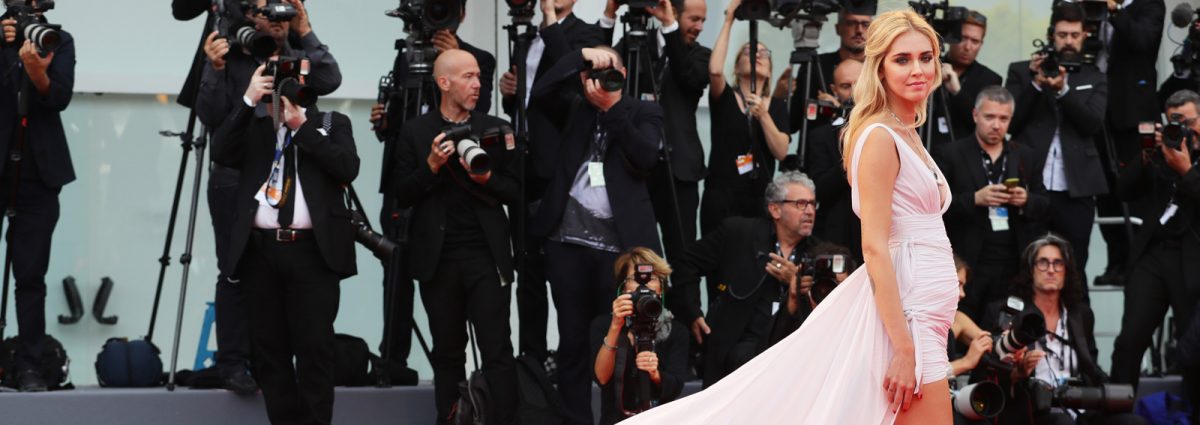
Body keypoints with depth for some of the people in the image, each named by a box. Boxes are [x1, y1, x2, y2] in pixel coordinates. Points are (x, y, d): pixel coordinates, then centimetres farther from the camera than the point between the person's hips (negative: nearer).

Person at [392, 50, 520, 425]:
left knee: (497, 351, -7)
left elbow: (514, 191, 5)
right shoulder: (415, 132, 5)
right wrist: (431, 166, -12)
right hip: (438, 257, 1)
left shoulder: (496, 129, 7)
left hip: (487, 255, -1)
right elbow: (402, 196, 2)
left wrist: (486, 179, -13)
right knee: (447, 352, 9)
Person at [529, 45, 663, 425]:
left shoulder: (644, 112, 7)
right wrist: (581, 55, -9)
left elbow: (644, 159, -9)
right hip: (569, 242, 2)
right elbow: (540, 94, -5)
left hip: (620, 245, -2)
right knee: (573, 341, 6)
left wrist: (613, 108, -11)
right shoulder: (574, 107, 13)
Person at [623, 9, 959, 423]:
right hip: (904, 312, -9)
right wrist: (904, 350, -23)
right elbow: (874, 247, -19)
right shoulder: (879, 137, -13)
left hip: (920, 309, 9)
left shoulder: (906, 137, 16)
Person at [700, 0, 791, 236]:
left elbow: (781, 152, -1)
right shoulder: (724, 98, 5)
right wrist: (729, 19, -13)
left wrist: (763, 115, -16)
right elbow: (715, 70, -18)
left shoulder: (777, 106, 12)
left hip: (760, 198, 3)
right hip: (721, 197, -2)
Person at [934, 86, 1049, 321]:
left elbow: (1044, 206, 16)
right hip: (967, 266, -3)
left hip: (1014, 266, 3)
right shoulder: (949, 154, 2)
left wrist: (1026, 201, -6)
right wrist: (974, 199, -18)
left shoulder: (1024, 156, 15)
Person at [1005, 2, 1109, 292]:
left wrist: (1063, 89, -16)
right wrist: (1035, 84, -10)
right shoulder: (1021, 72, 10)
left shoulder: (1094, 80, 13)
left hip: (1075, 192, 1)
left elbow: (1094, 124, -3)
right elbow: (1010, 123, 1)